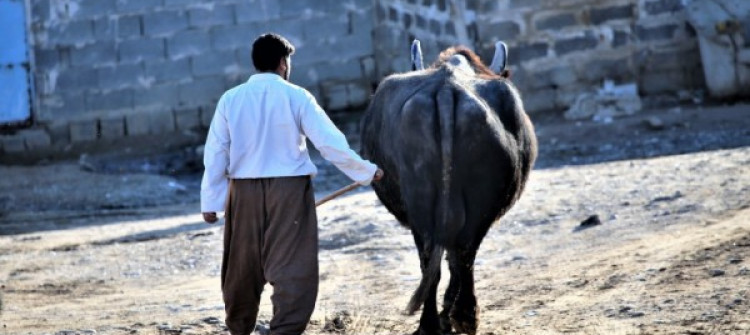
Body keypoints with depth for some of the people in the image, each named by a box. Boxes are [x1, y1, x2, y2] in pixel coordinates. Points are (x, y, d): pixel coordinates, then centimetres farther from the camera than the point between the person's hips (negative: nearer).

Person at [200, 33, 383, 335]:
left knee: (243, 268, 16)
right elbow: (330, 142, -6)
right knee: (293, 268, -3)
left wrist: (210, 202, 7)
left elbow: (215, 153, 2)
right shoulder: (296, 97, -6)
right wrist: (366, 171, 6)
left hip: (244, 192, 3)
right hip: (289, 190, -3)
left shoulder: (230, 99, 2)